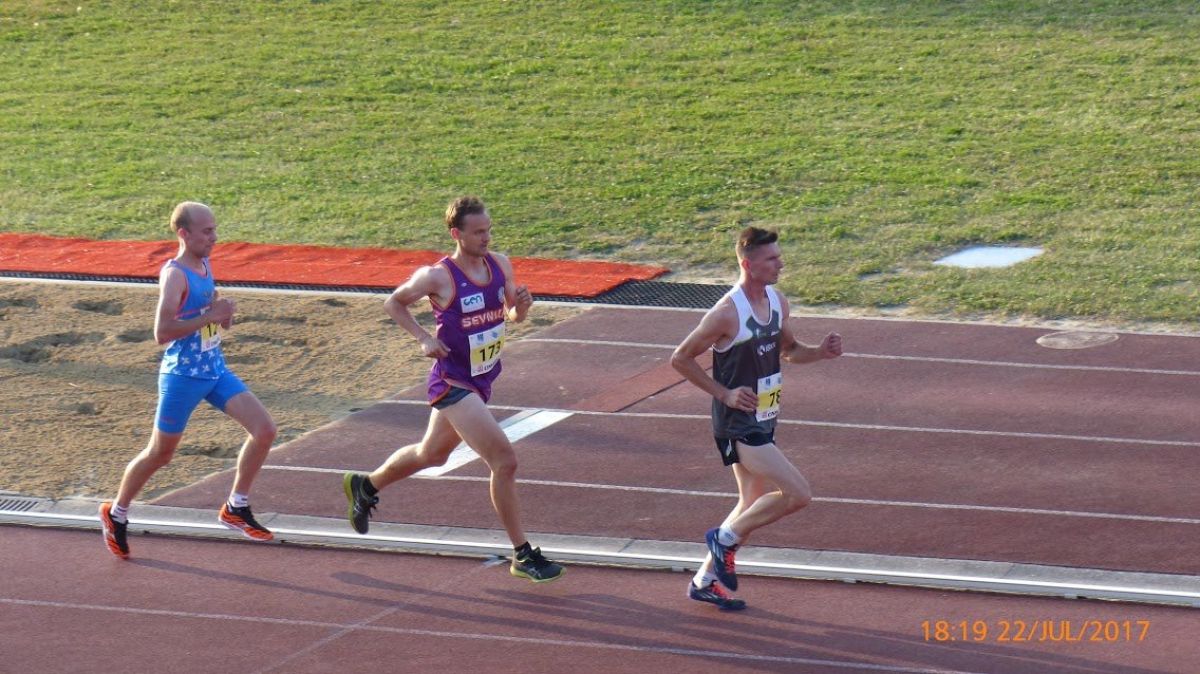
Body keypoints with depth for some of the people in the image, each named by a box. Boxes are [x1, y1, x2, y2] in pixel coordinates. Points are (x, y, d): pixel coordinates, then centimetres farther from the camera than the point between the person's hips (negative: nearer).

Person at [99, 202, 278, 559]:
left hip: (215, 371, 7)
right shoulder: (175, 275, -19)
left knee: (264, 429, -5)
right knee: (159, 454, 7)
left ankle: (236, 508, 8)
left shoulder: (205, 266, 7)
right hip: (183, 377, -7)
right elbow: (162, 332, -27)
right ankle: (116, 513, 29)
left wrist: (225, 313, 0)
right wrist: (210, 316, -26)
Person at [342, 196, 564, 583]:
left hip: (480, 381, 8)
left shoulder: (500, 265, 0)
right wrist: (424, 338, -14)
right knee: (504, 460, -16)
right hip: (454, 384, -8)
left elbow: (512, 316, 12)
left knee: (431, 454, 27)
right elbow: (394, 303, -2)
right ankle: (523, 556, -8)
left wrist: (521, 305, -11)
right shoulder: (438, 278, -18)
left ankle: (365, 487, 51)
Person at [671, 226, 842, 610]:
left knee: (756, 505, 15)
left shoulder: (777, 302, 3)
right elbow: (681, 359, -13)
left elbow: (788, 350, 20)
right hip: (738, 424, -9)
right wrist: (724, 393, -17)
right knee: (798, 494, -14)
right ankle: (726, 536, 4)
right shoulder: (727, 314, -21)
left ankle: (705, 581, 27)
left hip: (764, 420, 9)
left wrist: (821, 352, 0)